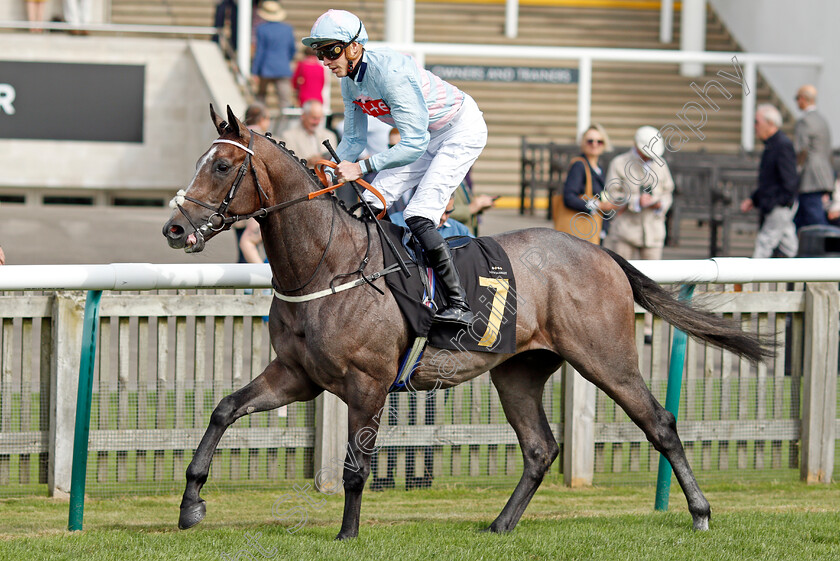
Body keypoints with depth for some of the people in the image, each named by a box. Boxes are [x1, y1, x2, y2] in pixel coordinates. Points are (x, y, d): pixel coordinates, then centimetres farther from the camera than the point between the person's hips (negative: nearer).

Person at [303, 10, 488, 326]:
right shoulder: (349, 80, -5)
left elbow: (414, 144, -36)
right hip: (426, 136, 9)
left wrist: (362, 168, -41)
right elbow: (354, 139, 6)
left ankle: (459, 304, -18)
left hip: (462, 133, -9)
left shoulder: (389, 73, -33)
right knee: (374, 199, 1)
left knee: (417, 217, -20)